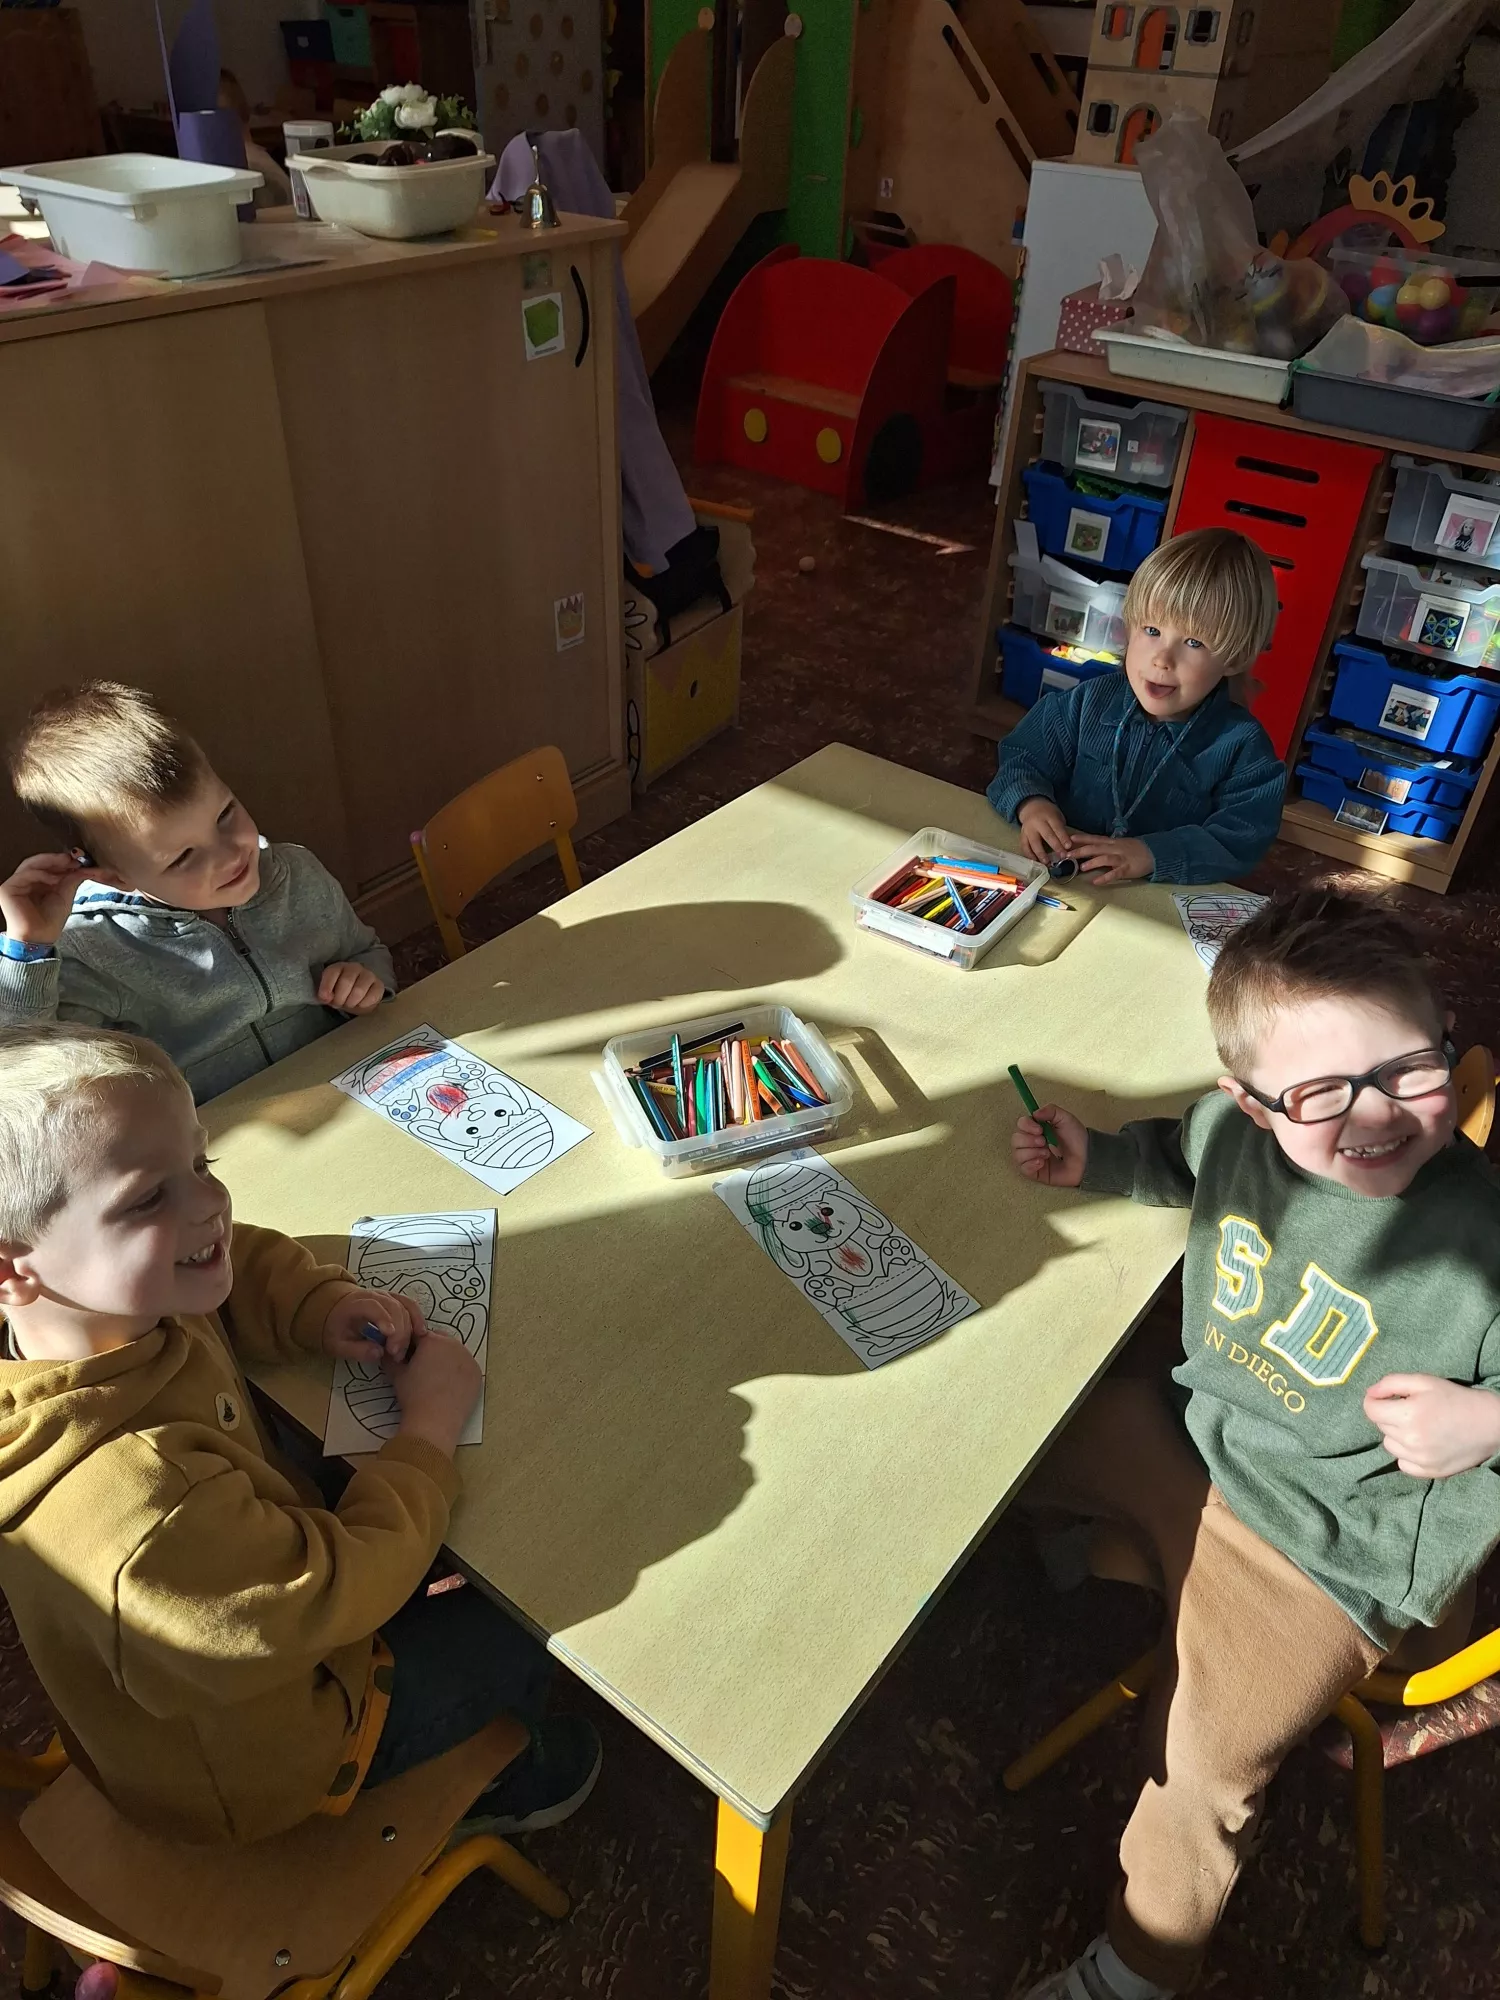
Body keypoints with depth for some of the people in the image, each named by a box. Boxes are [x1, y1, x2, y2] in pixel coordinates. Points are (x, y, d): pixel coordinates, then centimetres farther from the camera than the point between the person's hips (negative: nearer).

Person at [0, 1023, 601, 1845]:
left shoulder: (118, 1304, -22)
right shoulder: (136, 1493, -47)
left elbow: (241, 1263, 1)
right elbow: (340, 1588, -33)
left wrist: (323, 1306, -17)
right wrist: (429, 1425, -21)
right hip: (252, 1761, -7)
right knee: (527, 1629, 12)